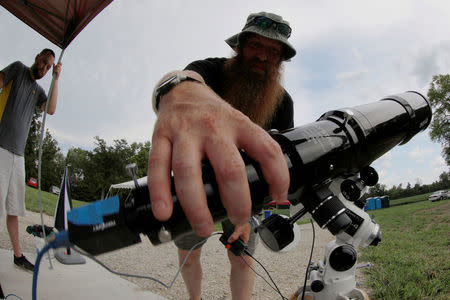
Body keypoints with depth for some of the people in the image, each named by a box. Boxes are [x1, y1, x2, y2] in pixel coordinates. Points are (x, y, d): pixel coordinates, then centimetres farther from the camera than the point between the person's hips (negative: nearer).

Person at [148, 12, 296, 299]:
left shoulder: (282, 101, -11)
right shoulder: (213, 70, -20)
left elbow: (278, 154, -11)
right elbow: (181, 76, -43)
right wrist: (180, 91, -71)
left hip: (240, 188, 1)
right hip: (194, 182, -1)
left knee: (242, 259, 3)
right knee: (188, 252, 12)